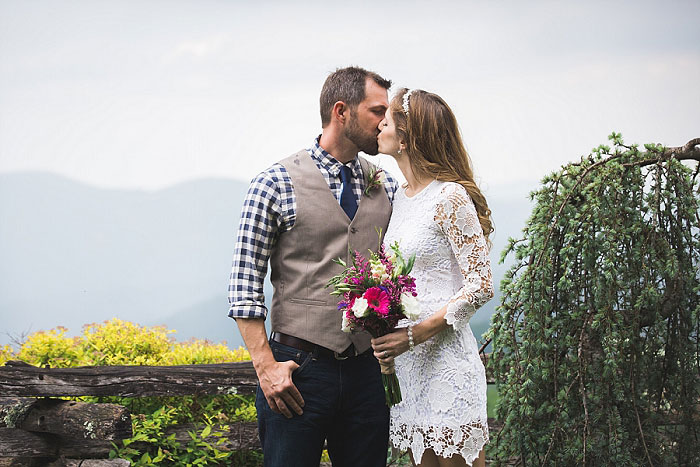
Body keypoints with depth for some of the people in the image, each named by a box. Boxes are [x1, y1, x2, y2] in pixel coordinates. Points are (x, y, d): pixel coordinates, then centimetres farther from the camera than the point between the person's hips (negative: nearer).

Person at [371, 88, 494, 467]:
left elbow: (481, 286, -14)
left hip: (444, 356, -8)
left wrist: (417, 333, -19)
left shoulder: (450, 197, -12)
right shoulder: (401, 196, 14)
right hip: (406, 362, 8)